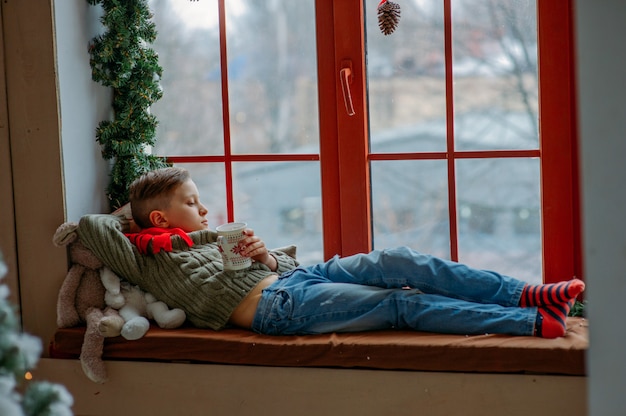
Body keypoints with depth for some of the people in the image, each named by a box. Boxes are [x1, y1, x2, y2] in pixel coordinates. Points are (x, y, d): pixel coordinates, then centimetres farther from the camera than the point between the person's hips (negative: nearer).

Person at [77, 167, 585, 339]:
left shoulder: (209, 237, 27)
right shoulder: (152, 260, 6)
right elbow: (90, 225, -4)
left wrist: (264, 255, 3)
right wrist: (134, 217, 11)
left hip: (296, 275, 8)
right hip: (278, 306, -8)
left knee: (396, 262, -14)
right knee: (402, 303, -18)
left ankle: (522, 293, -16)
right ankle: (534, 322, -22)